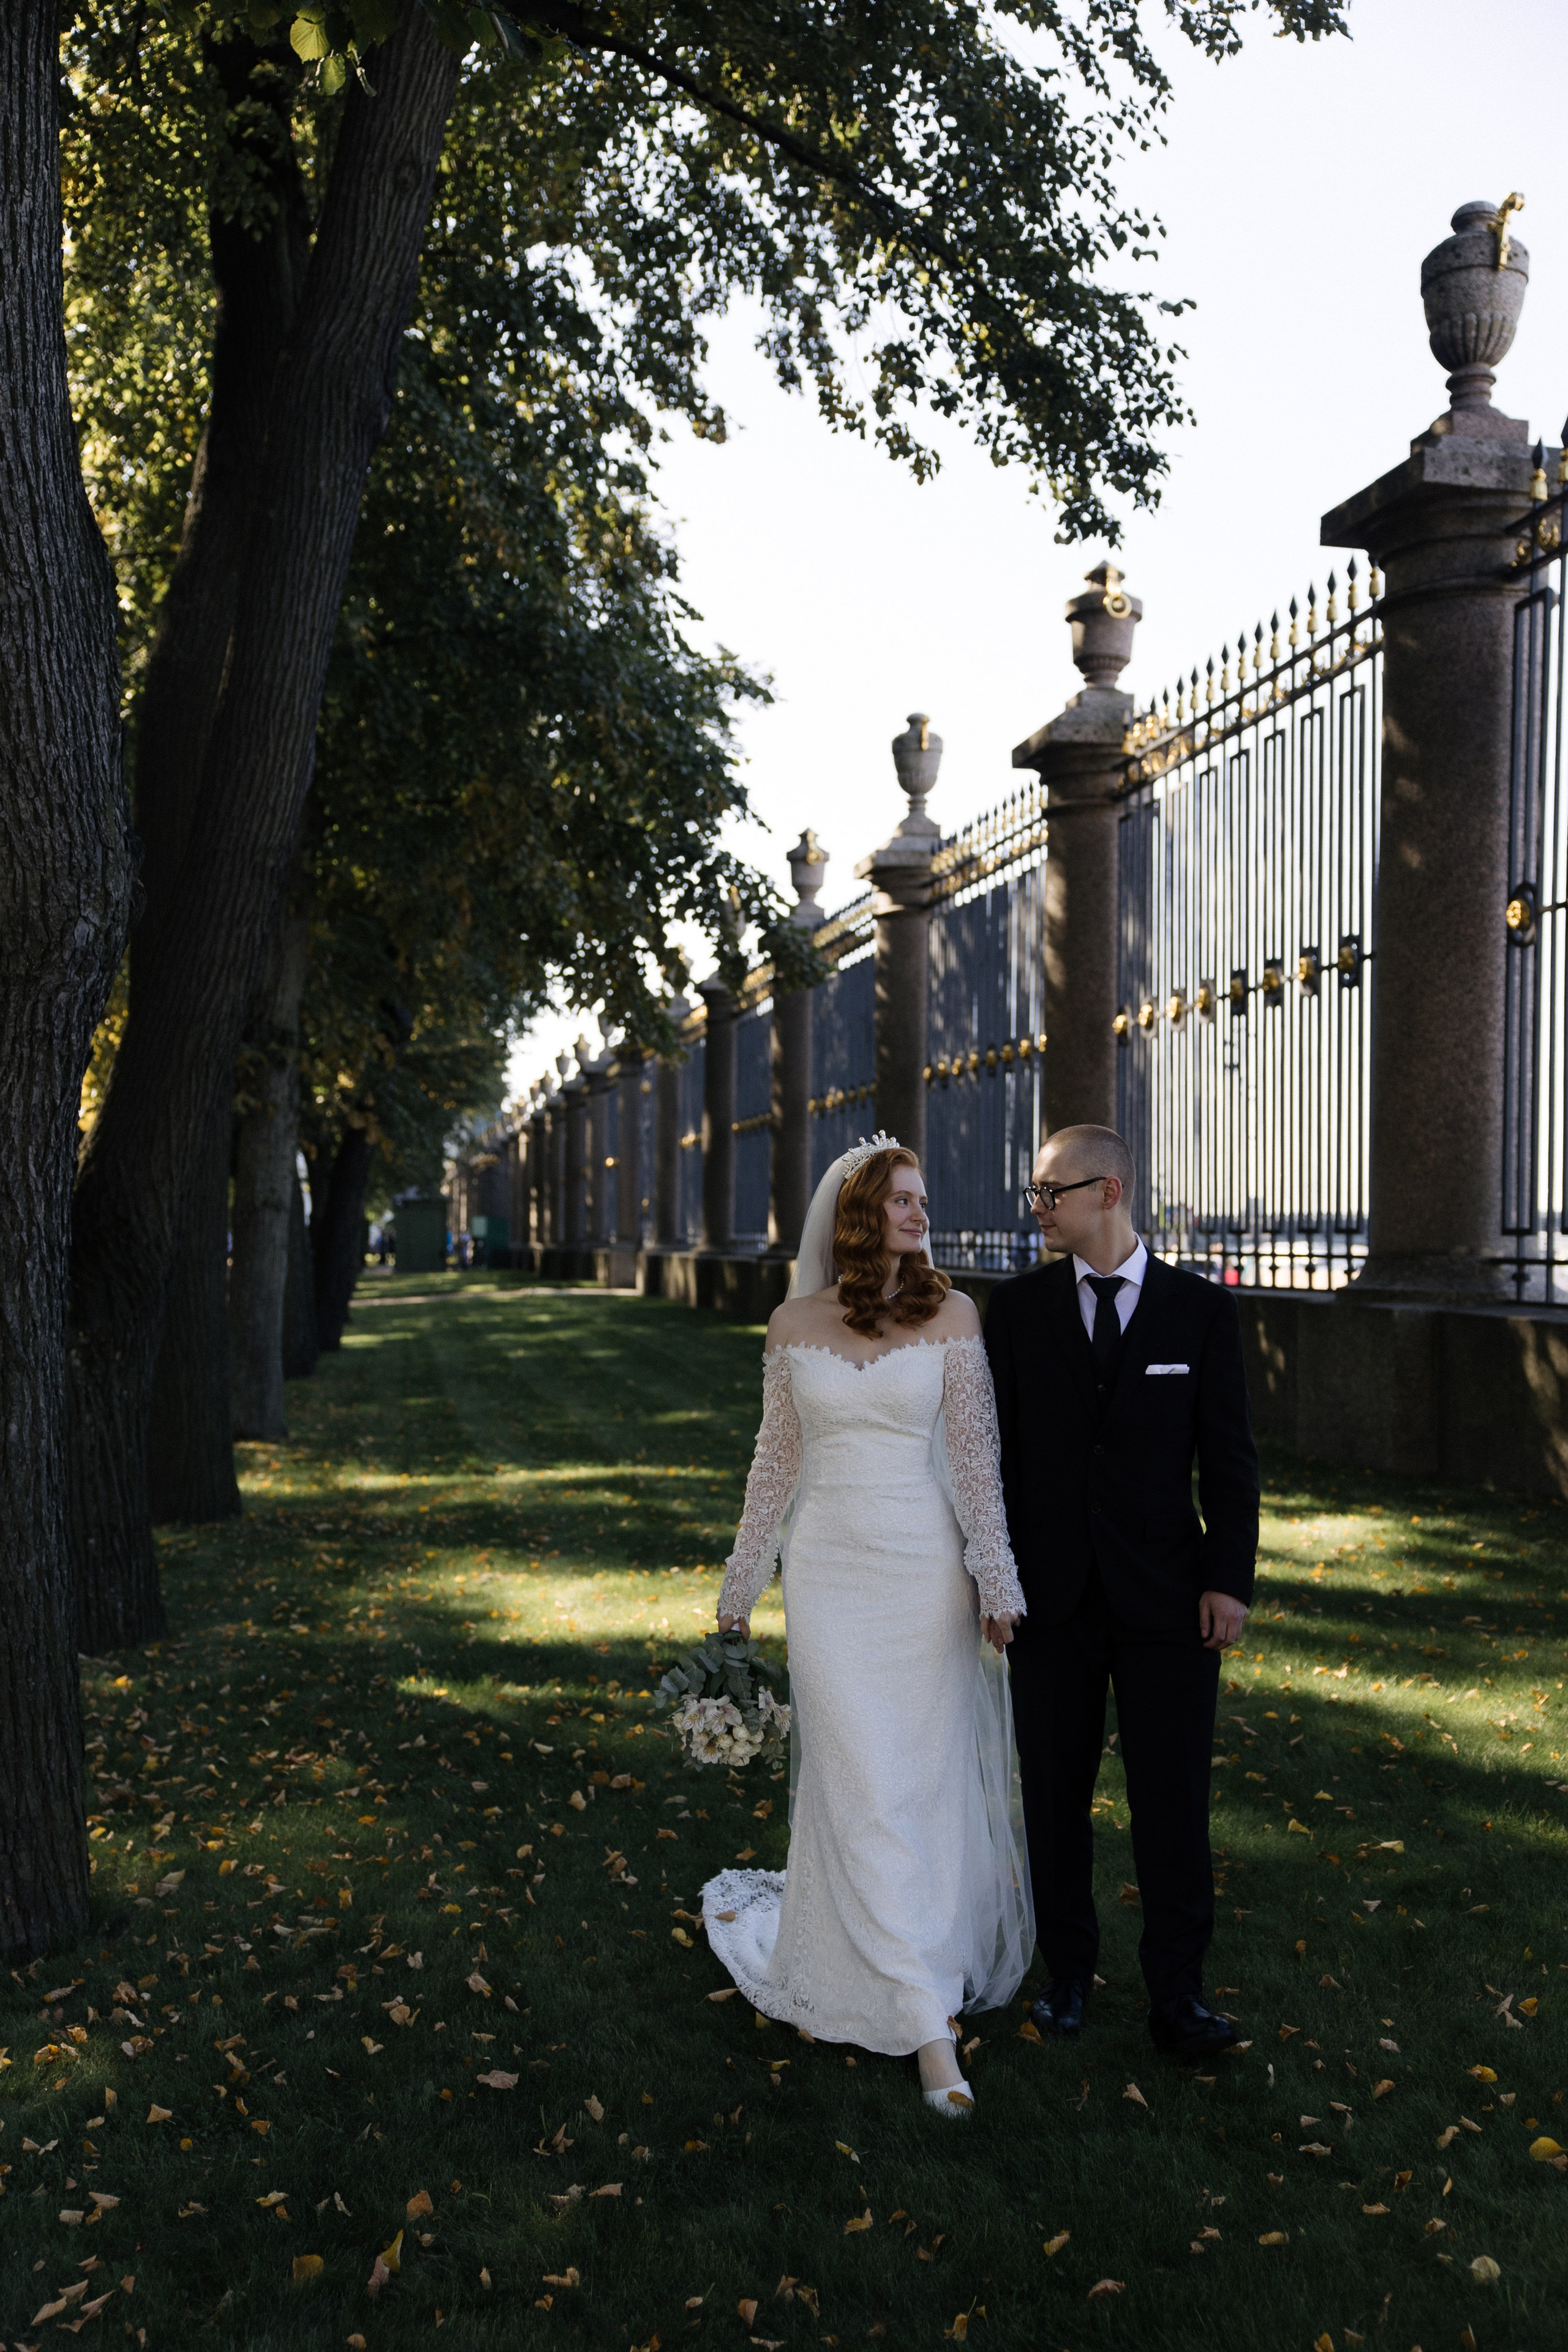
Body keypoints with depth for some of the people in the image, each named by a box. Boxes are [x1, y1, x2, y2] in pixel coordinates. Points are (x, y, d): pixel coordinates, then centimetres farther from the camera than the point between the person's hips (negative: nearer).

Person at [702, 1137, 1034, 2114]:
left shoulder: (951, 1314, -2)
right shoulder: (795, 1324, 3)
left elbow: (975, 1454, -4)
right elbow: (777, 1460, 10)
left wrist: (997, 1583, -8)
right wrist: (741, 1589, 13)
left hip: (925, 1570, 0)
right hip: (829, 1573, 1)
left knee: (929, 1779, 8)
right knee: (864, 1791, -2)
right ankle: (928, 2024, 6)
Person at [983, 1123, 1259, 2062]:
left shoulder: (1202, 1308, -1)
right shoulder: (1018, 1307, 2)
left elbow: (1230, 1455, 0)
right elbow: (999, 1448, 4)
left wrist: (1230, 1578, -5)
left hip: (1167, 1596, -1)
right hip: (1052, 1595, 1)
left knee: (1174, 1800, 4)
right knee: (1056, 1791, 11)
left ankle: (1177, 1991, 19)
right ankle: (1069, 1972, 28)